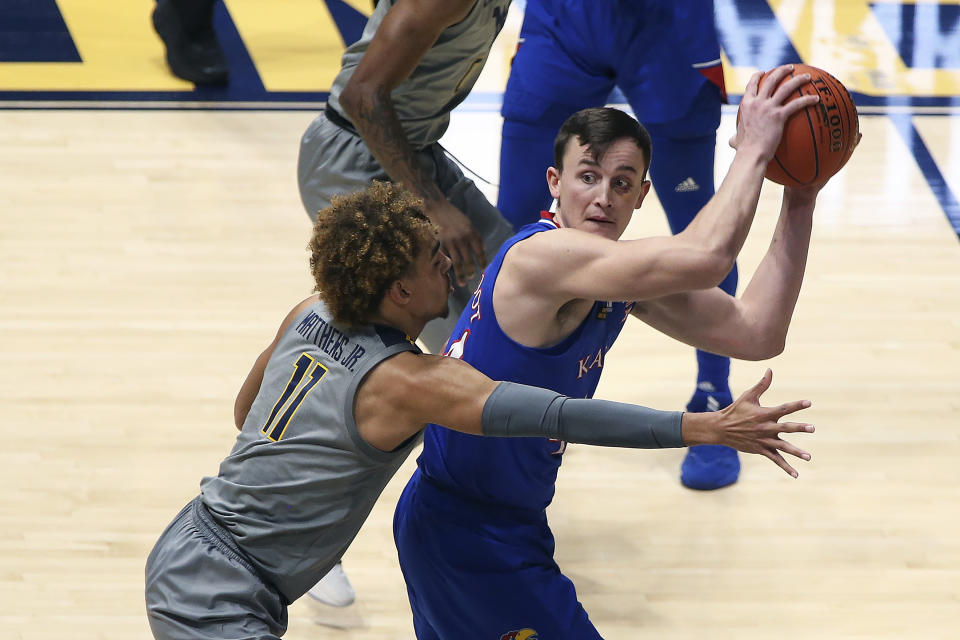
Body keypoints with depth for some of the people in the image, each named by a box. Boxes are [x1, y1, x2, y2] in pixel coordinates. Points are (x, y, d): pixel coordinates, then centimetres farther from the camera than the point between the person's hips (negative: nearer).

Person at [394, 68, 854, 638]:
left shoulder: (627, 276, 3)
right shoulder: (542, 255, -27)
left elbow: (756, 334, -3)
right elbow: (702, 258, -41)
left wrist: (800, 201, -7)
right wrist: (753, 150, -28)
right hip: (467, 537, -10)